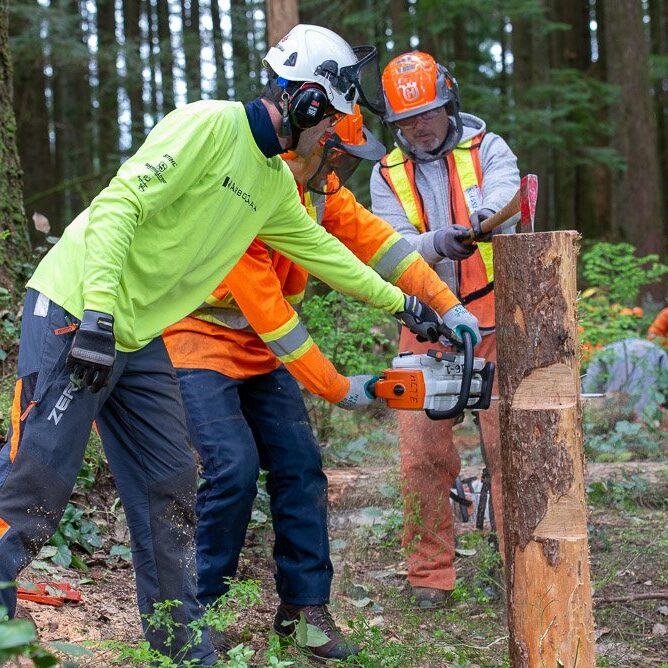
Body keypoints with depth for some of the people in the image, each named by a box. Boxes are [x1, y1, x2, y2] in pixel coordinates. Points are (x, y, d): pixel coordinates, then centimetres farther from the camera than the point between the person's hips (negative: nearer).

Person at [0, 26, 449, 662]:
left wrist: (400, 303, 34)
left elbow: (322, 250, 28)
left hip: (137, 340, 9)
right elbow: (117, 206, -22)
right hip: (74, 316, -9)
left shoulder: (275, 182, 13)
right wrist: (99, 314, -28)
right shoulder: (209, 125, -15)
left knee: (168, 489, 9)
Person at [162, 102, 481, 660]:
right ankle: (203, 608, -1)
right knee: (235, 468, -18)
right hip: (201, 341, -8)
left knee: (299, 466, -2)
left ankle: (304, 606, 5)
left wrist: (447, 306, -11)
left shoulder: (319, 188, -5)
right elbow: (267, 313, -27)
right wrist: (339, 390, -20)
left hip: (262, 351, 8)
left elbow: (374, 238, -2)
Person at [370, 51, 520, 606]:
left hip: (496, 325, -2)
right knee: (423, 455, 0)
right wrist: (437, 244, -30)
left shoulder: (487, 149, 1)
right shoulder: (387, 175, 6)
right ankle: (430, 575, 12)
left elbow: (505, 192, -22)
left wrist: (484, 217, -46)